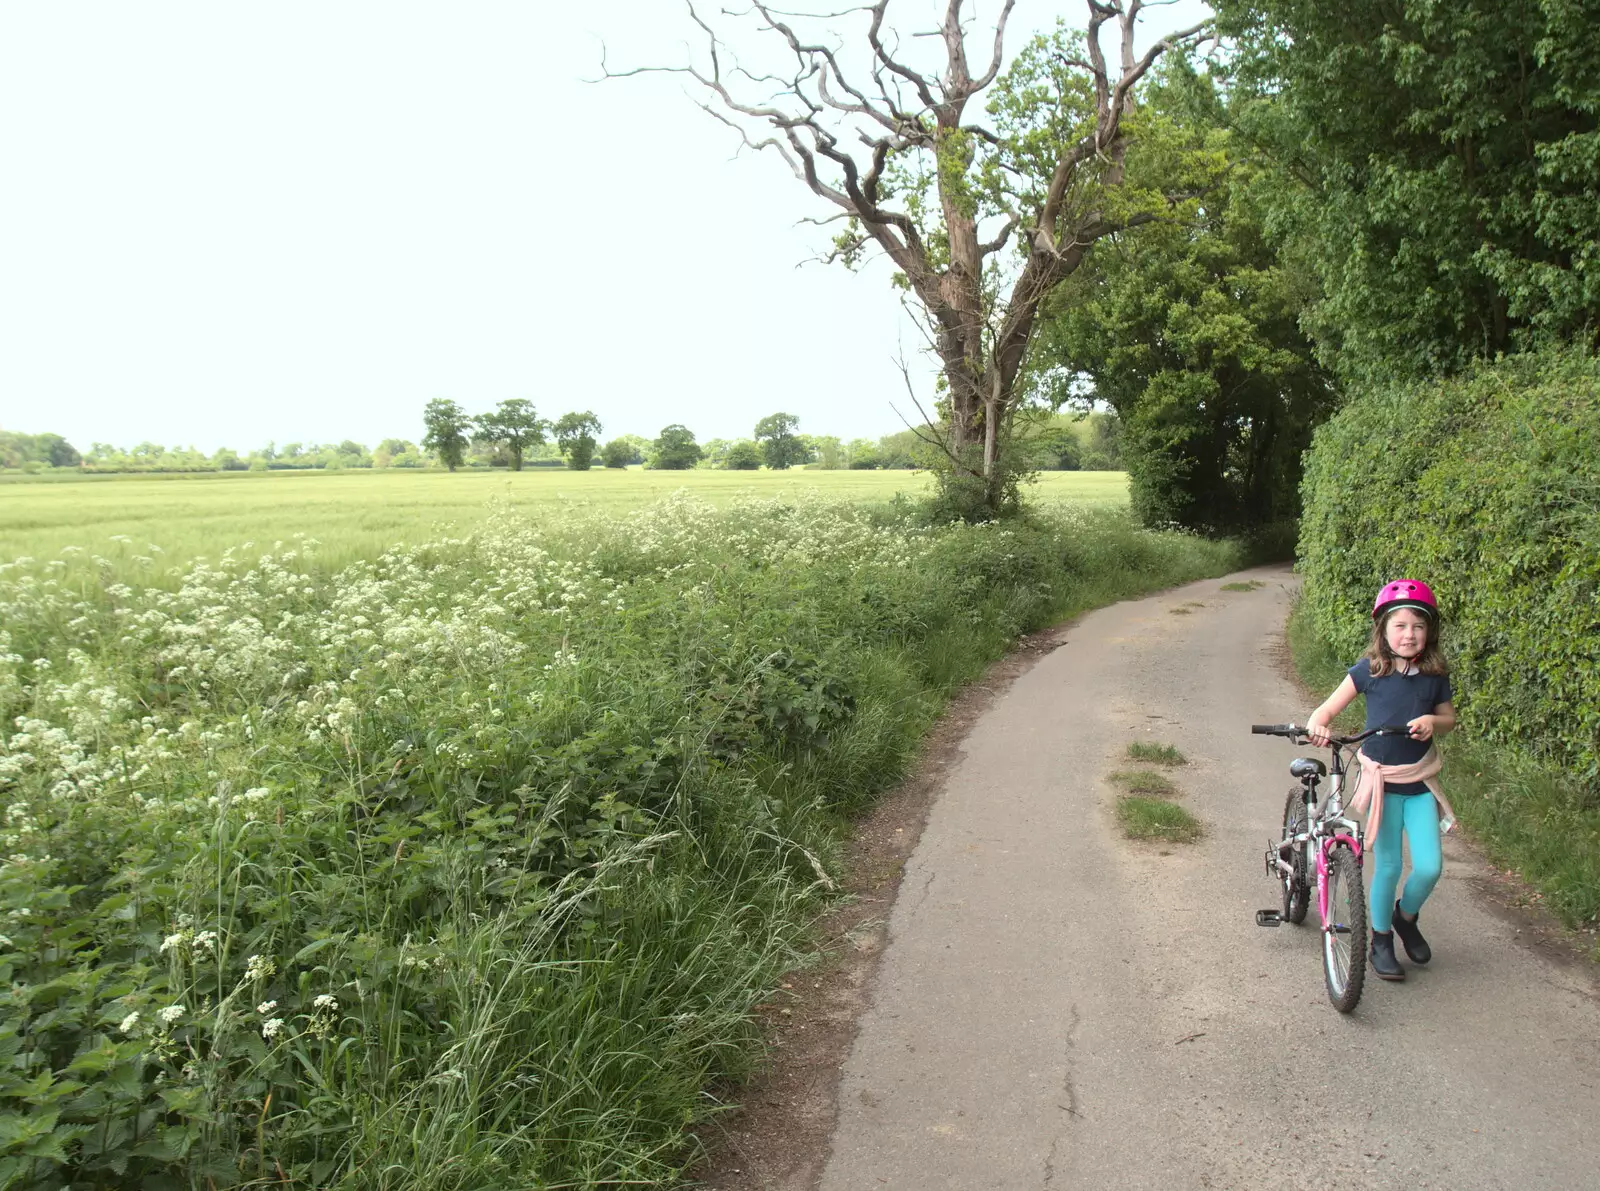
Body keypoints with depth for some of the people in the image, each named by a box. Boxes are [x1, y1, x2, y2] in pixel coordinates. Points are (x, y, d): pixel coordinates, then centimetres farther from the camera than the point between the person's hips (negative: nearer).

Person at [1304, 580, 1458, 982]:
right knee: (1388, 867, 2)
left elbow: (1449, 717, 11)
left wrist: (1433, 721, -13)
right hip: (1381, 780, -2)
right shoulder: (1368, 671, -8)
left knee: (1430, 866, -4)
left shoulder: (1435, 676, -1)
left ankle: (1406, 917, 27)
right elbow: (1329, 708, -6)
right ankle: (1381, 940, 22)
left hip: (1420, 782, 2)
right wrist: (1318, 725, -29)